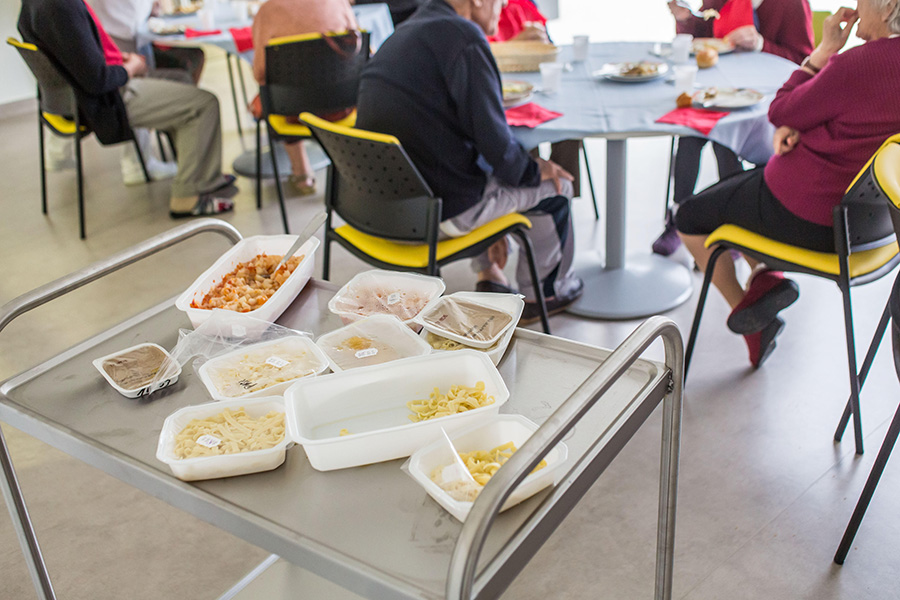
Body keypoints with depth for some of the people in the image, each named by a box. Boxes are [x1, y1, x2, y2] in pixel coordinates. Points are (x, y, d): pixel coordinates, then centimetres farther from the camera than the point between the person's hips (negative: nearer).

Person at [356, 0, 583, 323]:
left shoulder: (403, 33, 11)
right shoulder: (464, 37, -17)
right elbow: (494, 140, -19)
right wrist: (533, 170, 3)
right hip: (441, 211, -9)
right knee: (552, 183, 12)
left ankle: (488, 277, 36)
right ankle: (541, 293, 31)